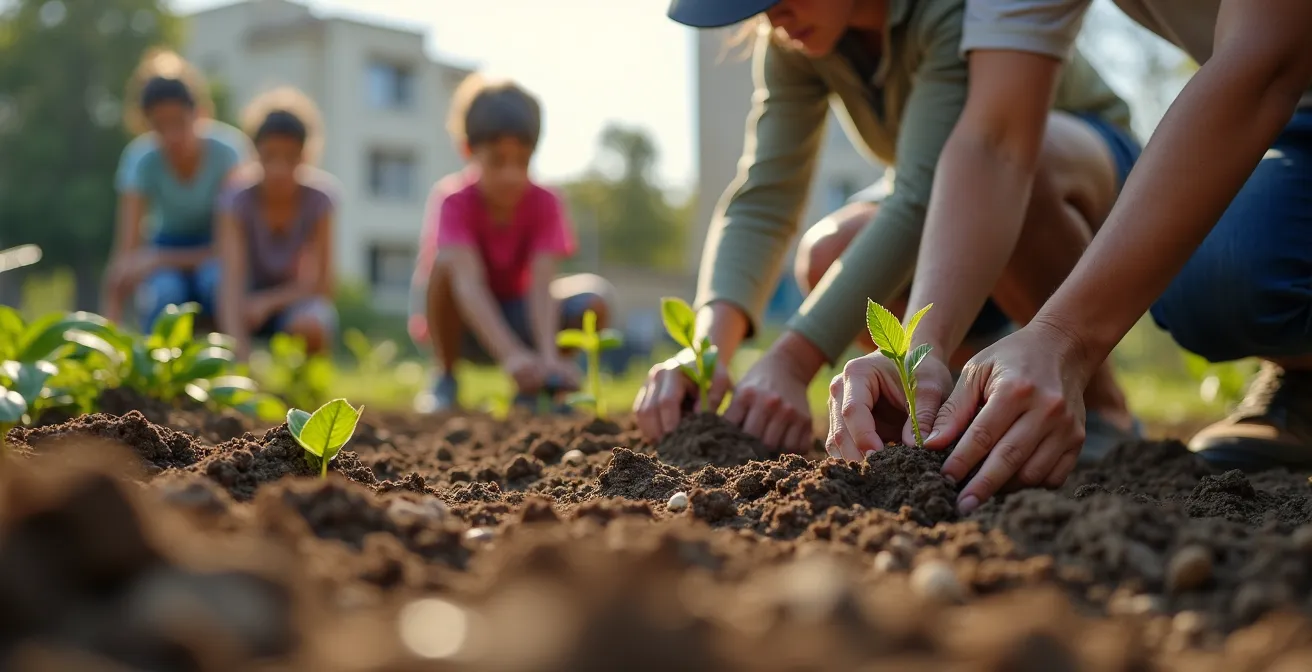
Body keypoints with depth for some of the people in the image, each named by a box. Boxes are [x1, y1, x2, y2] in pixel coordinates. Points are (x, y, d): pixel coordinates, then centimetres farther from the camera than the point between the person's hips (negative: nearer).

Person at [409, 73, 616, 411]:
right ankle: (446, 382, -13)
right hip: (459, 321, -2)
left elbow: (541, 285, -29)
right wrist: (511, 355, -56)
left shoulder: (545, 203, -17)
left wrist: (549, 357, -47)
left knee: (596, 299, -25)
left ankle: (533, 385, -1)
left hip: (514, 316, 2)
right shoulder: (453, 199, -25)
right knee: (446, 263, -36)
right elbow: (468, 281, -40)